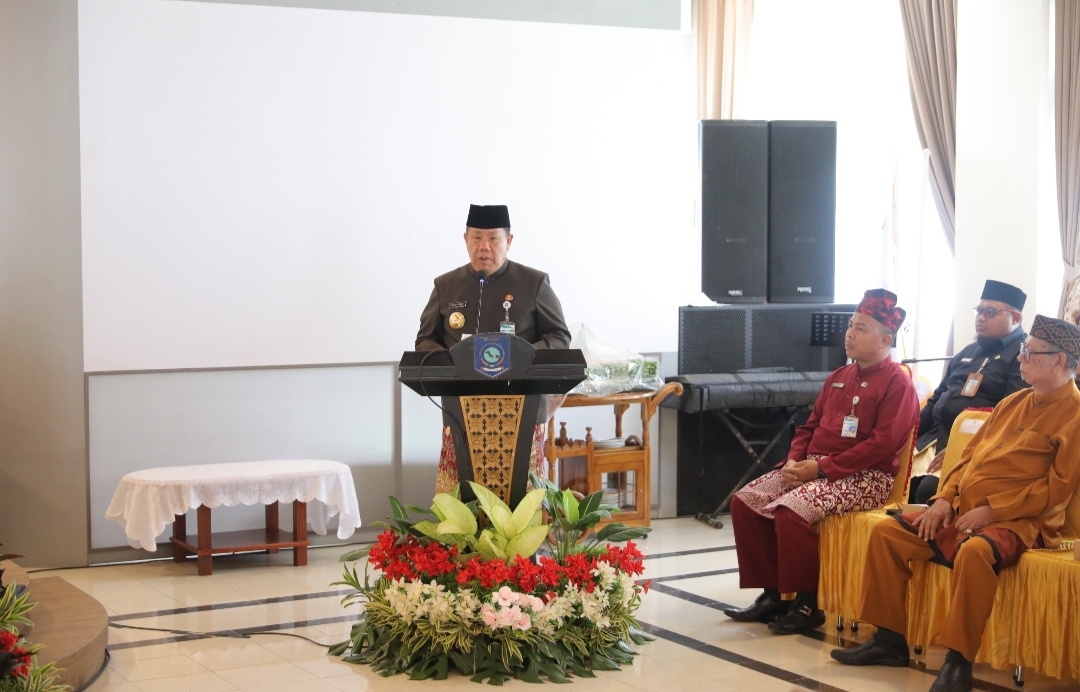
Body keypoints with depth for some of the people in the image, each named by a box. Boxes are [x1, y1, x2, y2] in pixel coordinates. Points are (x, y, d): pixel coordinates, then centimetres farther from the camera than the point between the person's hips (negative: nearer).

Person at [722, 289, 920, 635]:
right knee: (745, 501, -7)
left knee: (790, 511, -31)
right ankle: (771, 594, 0)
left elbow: (882, 444, -18)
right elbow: (809, 427, 22)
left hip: (864, 477, -8)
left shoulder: (897, 382, -7)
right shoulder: (838, 378, 19)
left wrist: (821, 468, -20)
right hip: (814, 467, 9)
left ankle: (806, 605, -15)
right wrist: (794, 461, 0)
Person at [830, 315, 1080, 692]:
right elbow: (970, 455, 22)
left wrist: (993, 510, -18)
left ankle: (959, 661, -29)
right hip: (963, 510, 9)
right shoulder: (1013, 402, 19)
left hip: (1018, 520, -8)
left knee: (974, 551, -40)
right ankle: (889, 640, 2)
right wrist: (944, 499, 5)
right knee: (886, 532, -2)